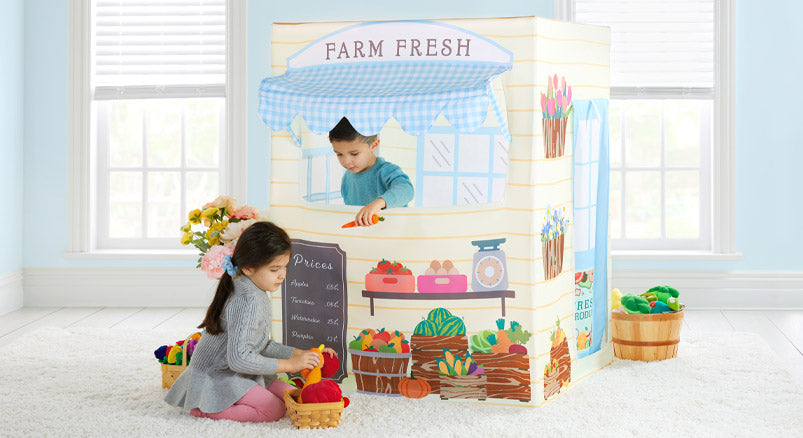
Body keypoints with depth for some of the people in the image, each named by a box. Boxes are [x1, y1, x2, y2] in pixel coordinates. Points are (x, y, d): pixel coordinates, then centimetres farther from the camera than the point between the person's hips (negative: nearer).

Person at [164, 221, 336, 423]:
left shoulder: (259, 295, 6)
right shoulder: (248, 301, -27)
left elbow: (263, 345, 12)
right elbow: (239, 358, -32)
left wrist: (300, 354, 1)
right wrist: (289, 364, -26)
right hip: (216, 375, -10)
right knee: (274, 410, -19)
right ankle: (206, 408, -10)